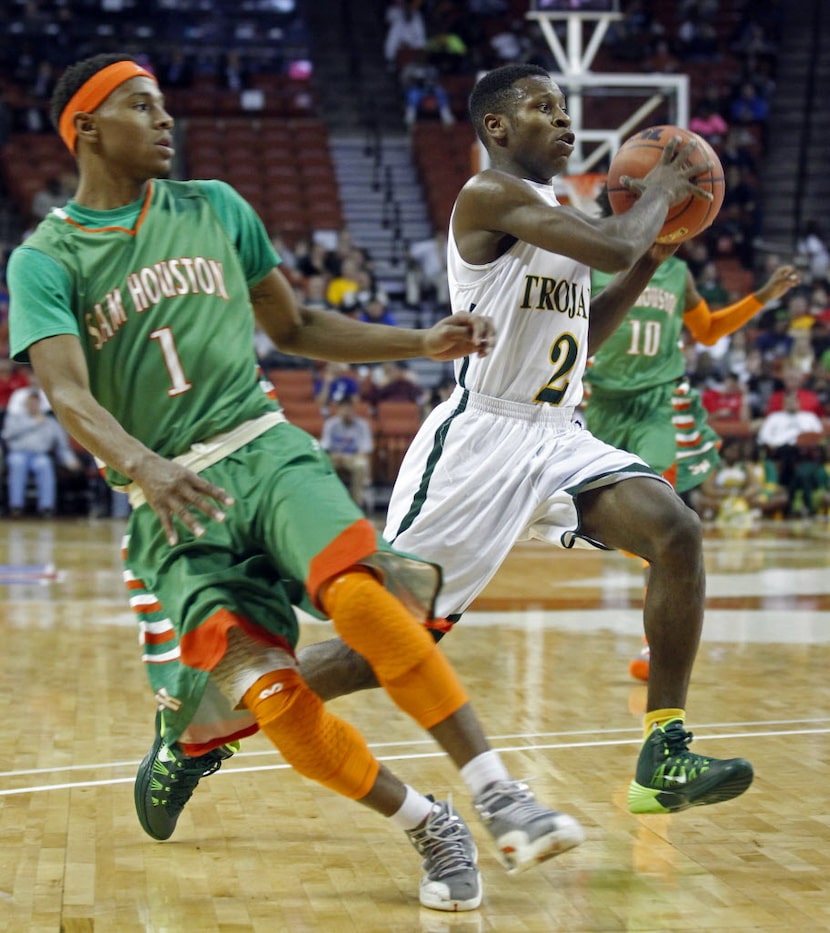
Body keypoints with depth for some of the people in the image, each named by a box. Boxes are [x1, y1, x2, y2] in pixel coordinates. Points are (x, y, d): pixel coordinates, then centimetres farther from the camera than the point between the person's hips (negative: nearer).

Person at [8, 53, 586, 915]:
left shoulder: (212, 208, 13)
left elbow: (294, 328, 24)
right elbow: (69, 396, -16)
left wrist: (421, 343, 14)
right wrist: (145, 468, -36)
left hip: (266, 450, 2)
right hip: (170, 502, -2)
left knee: (359, 594, -28)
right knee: (267, 692, -20)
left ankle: (500, 799, -27)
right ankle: (431, 831, -2)